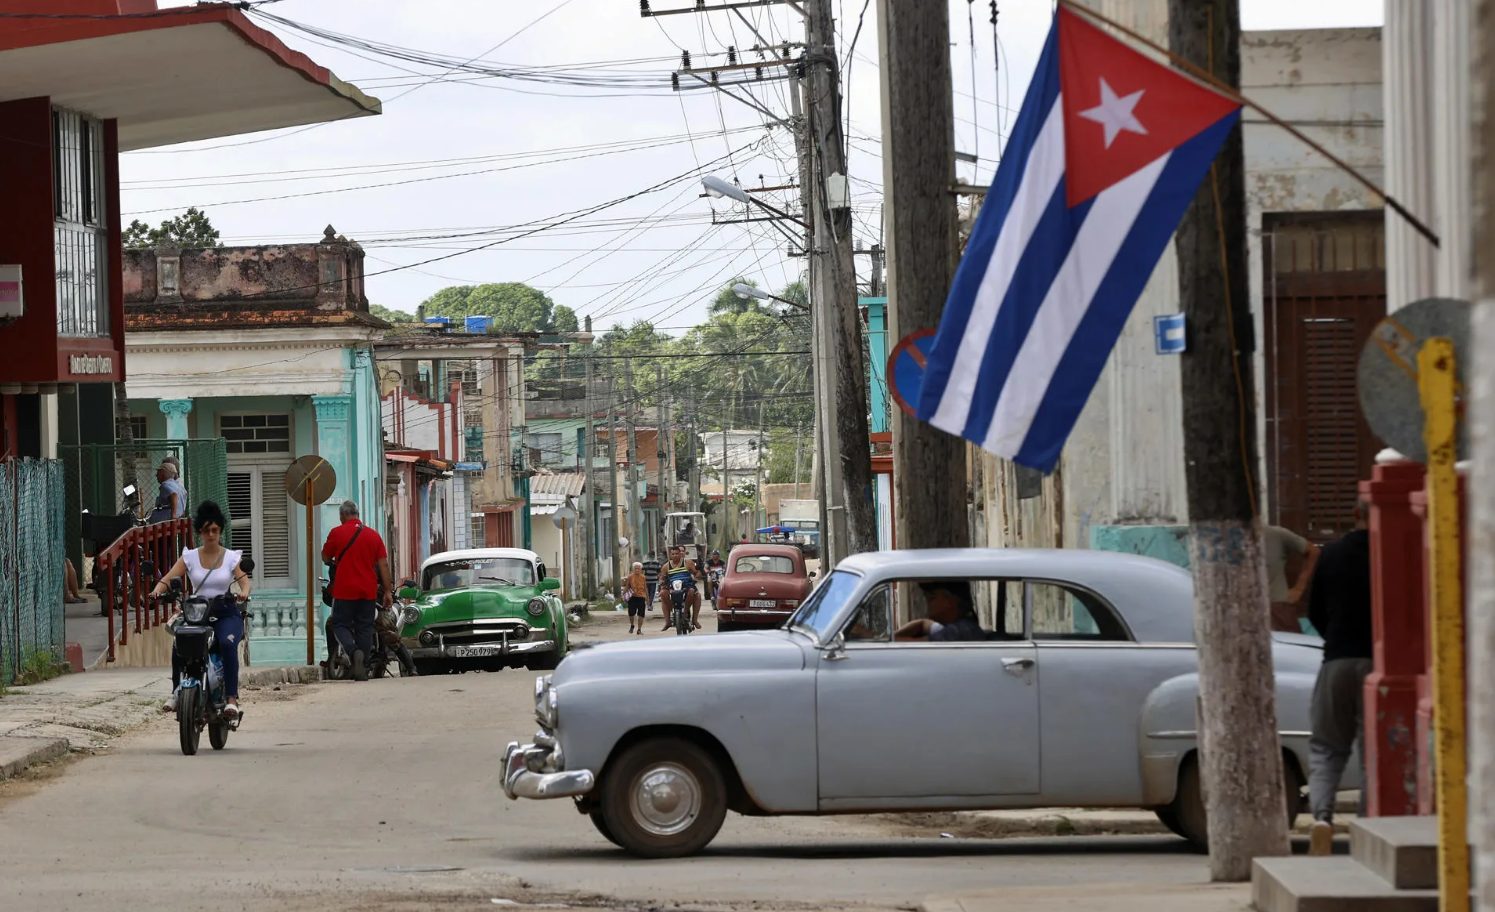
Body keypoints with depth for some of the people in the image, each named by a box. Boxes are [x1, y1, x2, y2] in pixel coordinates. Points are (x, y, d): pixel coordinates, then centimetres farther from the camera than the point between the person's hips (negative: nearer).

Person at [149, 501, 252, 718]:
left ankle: (232, 698, -34)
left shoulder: (231, 557, 7)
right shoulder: (189, 557, 9)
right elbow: (169, 578, -1)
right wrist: (158, 590, -23)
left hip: (226, 614, -1)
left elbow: (244, 581, -6)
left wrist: (244, 593, -30)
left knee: (228, 643, -33)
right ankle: (176, 691, -10)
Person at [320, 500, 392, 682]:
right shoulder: (374, 535, 5)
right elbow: (383, 565, 3)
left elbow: (325, 558, 8)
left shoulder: (337, 533, -4)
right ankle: (362, 670, 6)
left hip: (344, 591, -3)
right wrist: (388, 591, 6)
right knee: (365, 628, 9)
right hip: (368, 592, 3)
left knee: (340, 625, 6)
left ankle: (352, 650, -23)